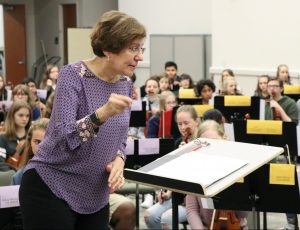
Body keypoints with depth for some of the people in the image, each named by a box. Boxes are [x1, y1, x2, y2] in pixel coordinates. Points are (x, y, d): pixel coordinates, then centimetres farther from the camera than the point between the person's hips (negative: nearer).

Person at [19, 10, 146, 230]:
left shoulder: (125, 84, 3)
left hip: (95, 195, 6)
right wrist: (102, 114, -41)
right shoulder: (73, 75, -16)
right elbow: (63, 138, -26)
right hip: (51, 189, -6)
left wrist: (118, 160, -9)